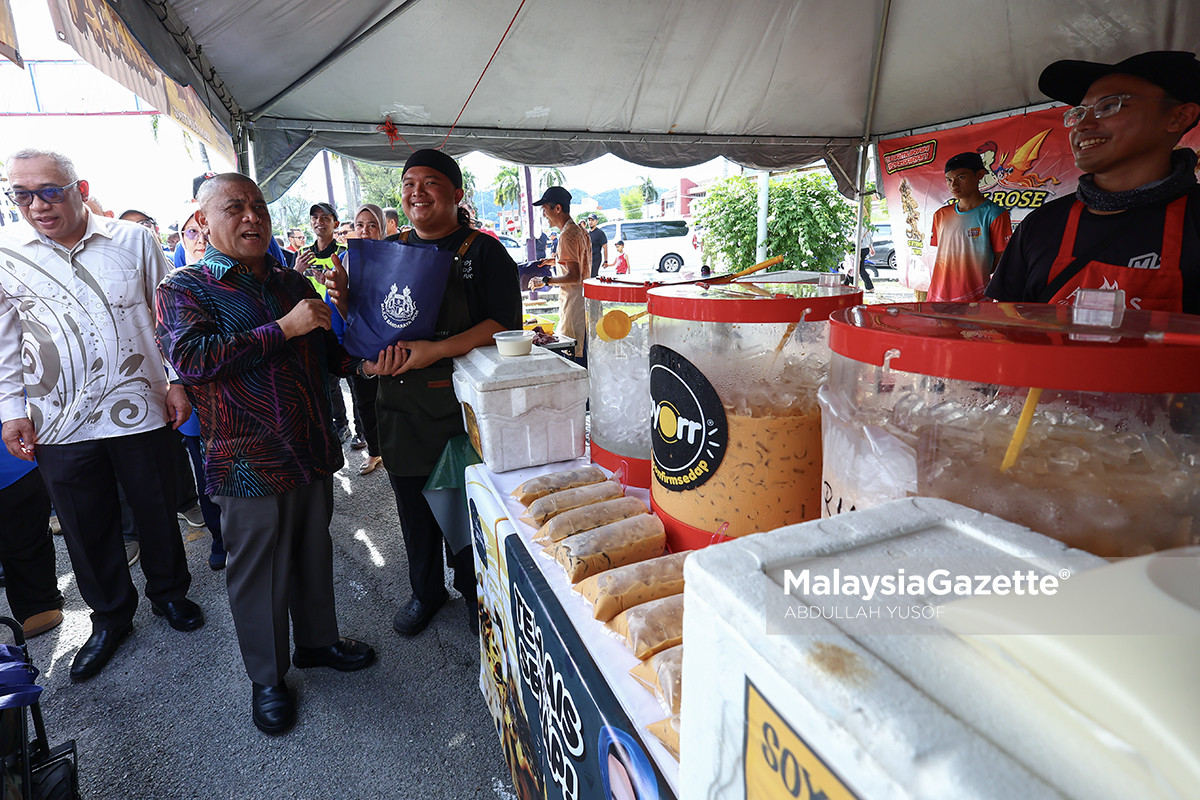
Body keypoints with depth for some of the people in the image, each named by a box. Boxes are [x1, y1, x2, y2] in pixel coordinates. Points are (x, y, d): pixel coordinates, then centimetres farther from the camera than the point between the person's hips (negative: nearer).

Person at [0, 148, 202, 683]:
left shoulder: (134, 240, -1)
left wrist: (178, 381, 1)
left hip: (140, 411, -1)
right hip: (60, 424, 1)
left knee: (158, 513, 13)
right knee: (87, 529, 13)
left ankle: (168, 592, 37)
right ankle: (111, 616, 34)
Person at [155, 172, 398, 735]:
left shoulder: (294, 283, 13)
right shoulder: (184, 289, -4)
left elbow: (327, 350, 16)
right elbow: (191, 357, -21)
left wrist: (365, 364, -6)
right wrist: (284, 328, -22)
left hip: (313, 451, 6)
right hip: (249, 463, -5)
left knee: (314, 552, 19)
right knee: (258, 571, 10)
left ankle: (318, 640, 42)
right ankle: (267, 678, 31)